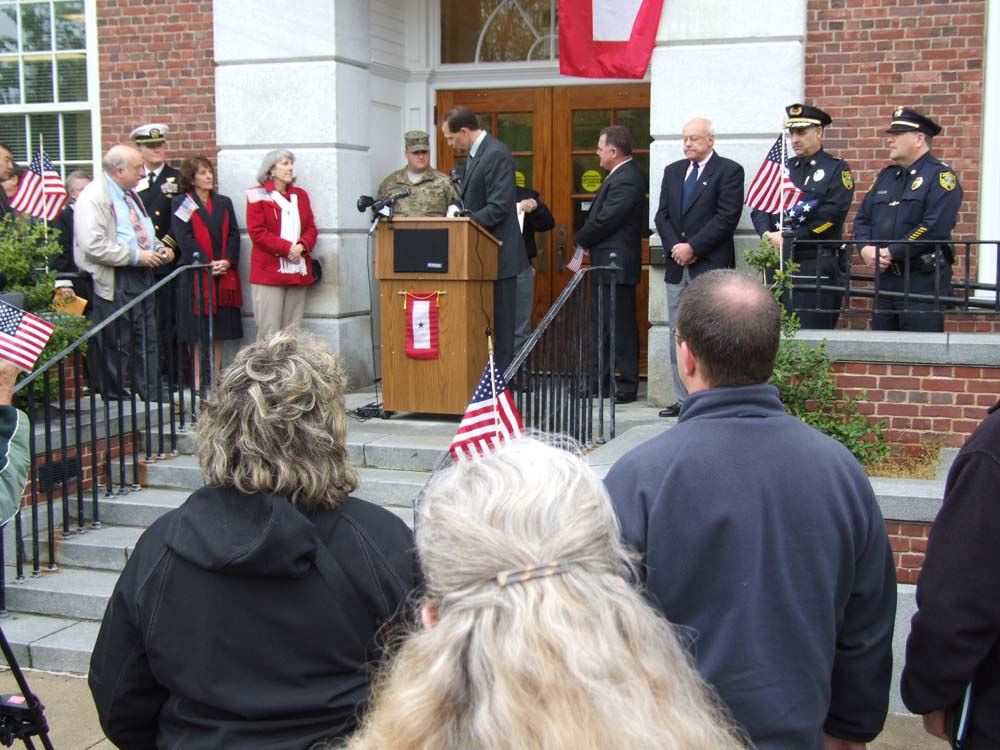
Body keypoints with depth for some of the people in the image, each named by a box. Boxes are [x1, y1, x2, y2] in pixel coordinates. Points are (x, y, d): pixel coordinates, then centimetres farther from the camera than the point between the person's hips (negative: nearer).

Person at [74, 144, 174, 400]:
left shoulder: (130, 194, 15)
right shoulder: (93, 197, -15)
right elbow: (93, 245, -24)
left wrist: (158, 248, 7)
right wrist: (136, 256, -21)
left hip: (141, 276, 9)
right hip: (114, 283, -9)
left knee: (147, 343, 12)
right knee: (117, 348, 0)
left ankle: (154, 399, 20)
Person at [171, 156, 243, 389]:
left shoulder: (224, 203, 15)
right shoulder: (182, 204, 1)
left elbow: (234, 235, 8)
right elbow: (184, 239, -8)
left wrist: (227, 261, -9)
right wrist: (207, 263, -16)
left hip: (224, 274, 4)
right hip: (196, 276, -4)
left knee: (221, 329, 5)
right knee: (198, 329, -2)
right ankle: (198, 379, 2)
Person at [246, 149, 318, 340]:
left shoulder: (300, 194, 18)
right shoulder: (258, 195, 2)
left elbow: (311, 228, 14)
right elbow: (256, 231, -6)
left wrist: (301, 246, -7)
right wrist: (287, 248, -14)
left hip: (298, 272, 5)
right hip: (269, 272, -5)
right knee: (269, 332, -9)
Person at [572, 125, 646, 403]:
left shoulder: (626, 179, -18)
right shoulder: (621, 175, 15)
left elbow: (605, 220, -21)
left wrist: (580, 240, -6)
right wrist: (586, 239, 2)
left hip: (616, 263, -11)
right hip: (607, 264, 11)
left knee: (621, 325, -4)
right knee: (602, 323, 15)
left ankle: (628, 386, 3)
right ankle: (599, 381, 23)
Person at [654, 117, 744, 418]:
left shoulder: (729, 171, -2)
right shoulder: (673, 171, 17)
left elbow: (727, 217, -11)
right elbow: (662, 216, 12)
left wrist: (692, 247, -14)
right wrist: (675, 247, -5)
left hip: (710, 267, -6)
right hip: (677, 267, 6)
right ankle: (683, 400, 12)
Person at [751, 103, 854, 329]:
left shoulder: (837, 169, 1)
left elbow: (831, 215, -11)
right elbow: (759, 206, 10)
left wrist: (791, 238, -16)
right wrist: (767, 234, -10)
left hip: (817, 265, -5)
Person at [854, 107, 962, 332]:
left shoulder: (940, 175, -7)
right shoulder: (886, 176, 17)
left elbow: (935, 228, -19)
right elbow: (862, 218, 15)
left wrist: (890, 253, -17)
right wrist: (866, 249, -6)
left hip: (923, 282, -7)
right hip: (885, 280, 7)